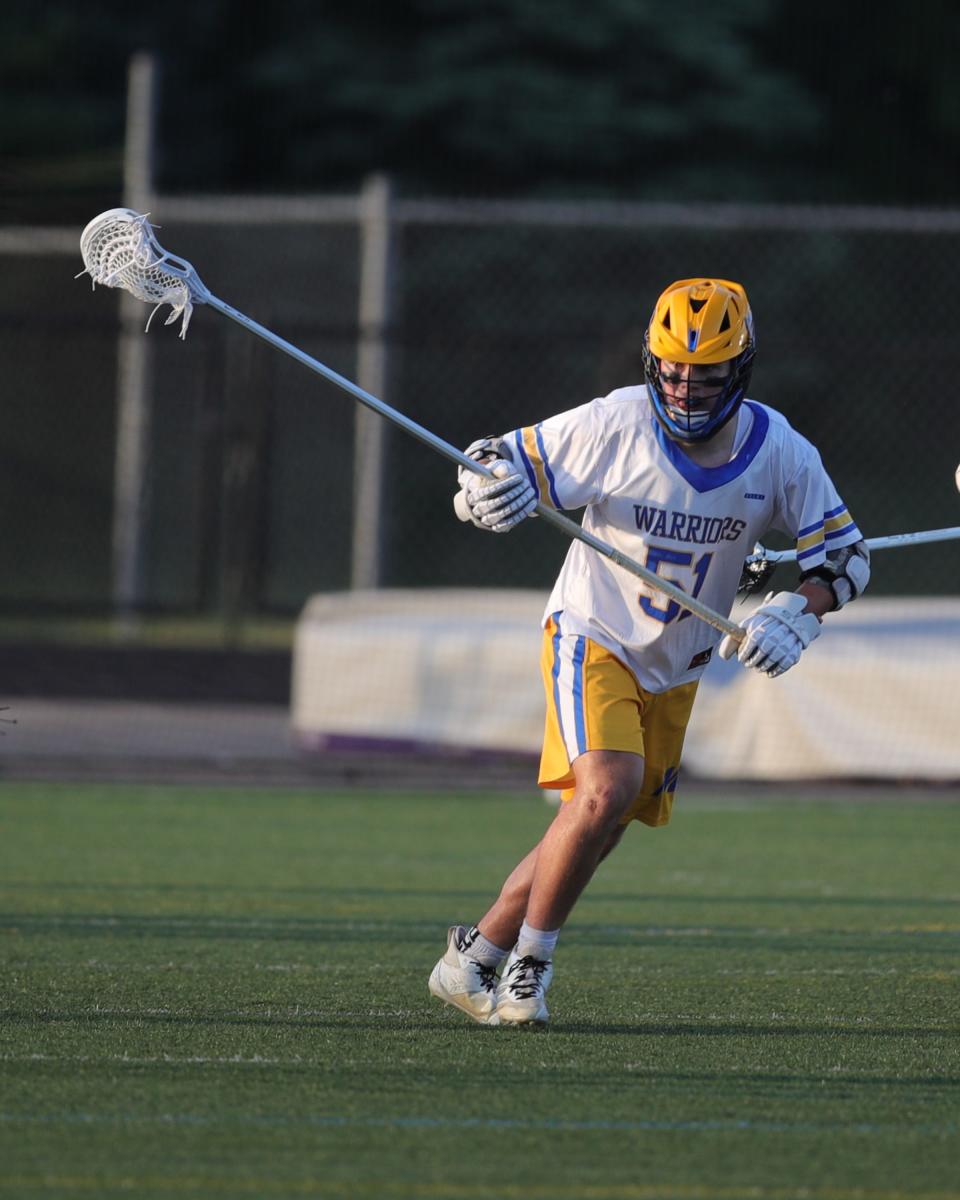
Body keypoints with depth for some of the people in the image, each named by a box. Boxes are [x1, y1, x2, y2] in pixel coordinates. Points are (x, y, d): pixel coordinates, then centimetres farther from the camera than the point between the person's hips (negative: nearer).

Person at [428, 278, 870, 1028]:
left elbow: (845, 553, -3)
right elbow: (493, 466, -11)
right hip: (594, 639, -4)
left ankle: (476, 958, 24)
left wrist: (799, 612, -22)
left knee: (593, 837, 7)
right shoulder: (613, 426, -19)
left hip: (676, 670, 4)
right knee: (607, 790, -26)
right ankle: (528, 962, -9)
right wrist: (493, 492, -35)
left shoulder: (779, 453, -11)